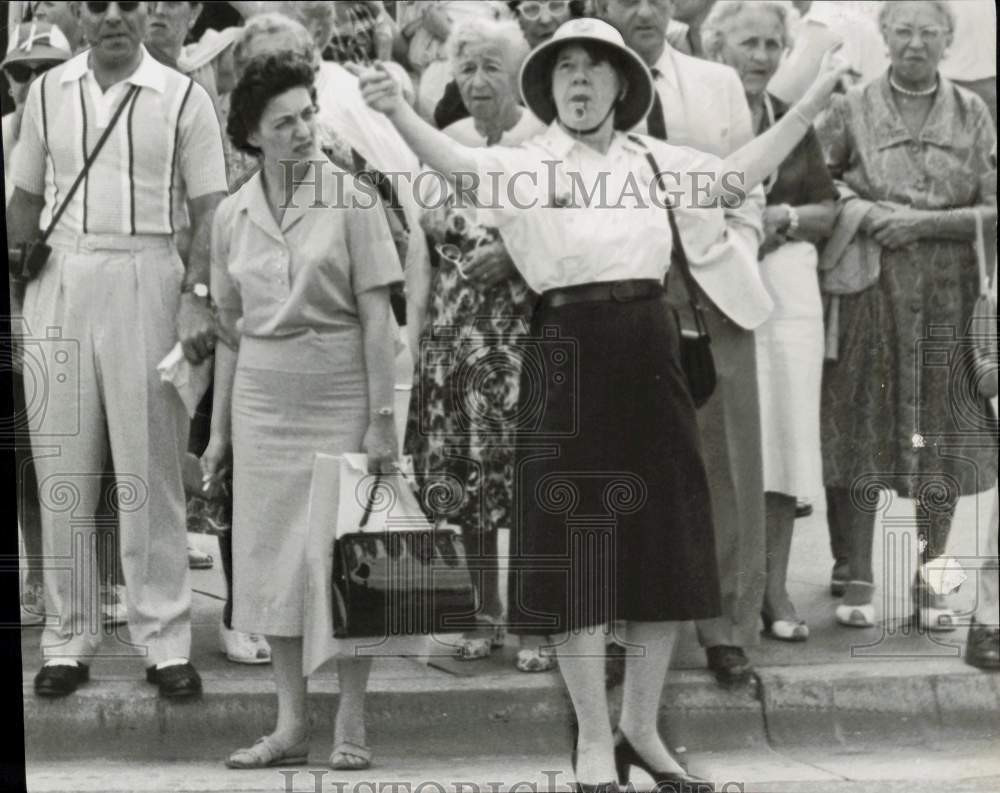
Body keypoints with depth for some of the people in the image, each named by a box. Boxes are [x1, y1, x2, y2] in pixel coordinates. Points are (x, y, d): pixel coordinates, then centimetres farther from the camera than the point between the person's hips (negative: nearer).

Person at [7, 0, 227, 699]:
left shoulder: (182, 97, 0)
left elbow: (209, 210, -1)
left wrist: (198, 298, -12)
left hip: (148, 280, -3)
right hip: (60, 279, 3)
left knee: (151, 467, 1)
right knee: (61, 467, 5)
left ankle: (166, 640, 8)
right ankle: (68, 640, 14)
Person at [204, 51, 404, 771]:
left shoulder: (349, 199, -5)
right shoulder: (233, 214, 6)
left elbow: (377, 315, -7)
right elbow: (231, 324, 12)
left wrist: (381, 416, -12)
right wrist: (220, 428, 12)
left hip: (338, 395, -4)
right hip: (262, 399, 4)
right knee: (269, 559, 5)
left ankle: (351, 725, 10)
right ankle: (292, 724, 14)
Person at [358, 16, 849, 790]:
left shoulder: (655, 160, 11)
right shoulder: (523, 163, -4)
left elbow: (737, 176, 21)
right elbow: (457, 163, -23)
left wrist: (813, 103, 20)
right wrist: (398, 110, -41)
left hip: (649, 353, 5)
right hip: (569, 354, -4)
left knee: (664, 542, 9)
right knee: (577, 548, -1)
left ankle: (641, 727, 24)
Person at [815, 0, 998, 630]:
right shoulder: (851, 110, 4)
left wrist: (922, 223, -11)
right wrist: (855, 209, -12)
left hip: (948, 297, 1)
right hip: (867, 292, -1)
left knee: (940, 438, 4)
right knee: (860, 430, -2)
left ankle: (928, 582, 14)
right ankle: (856, 579, 7)